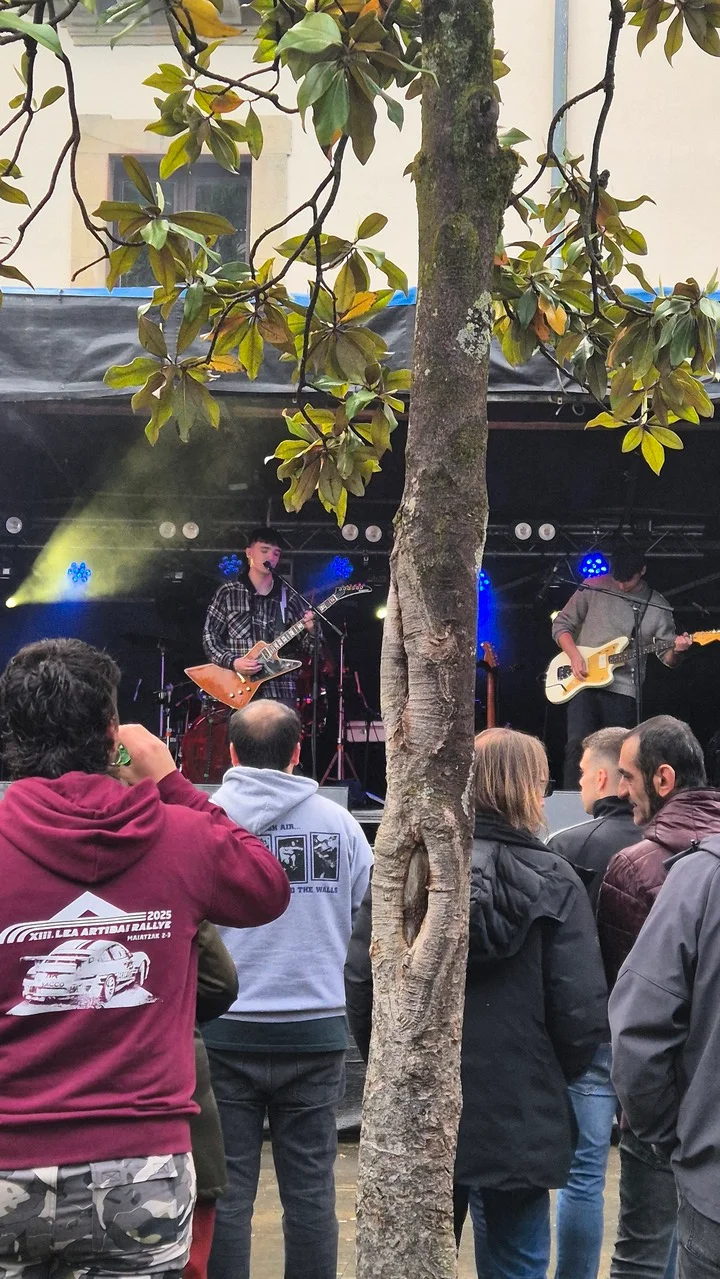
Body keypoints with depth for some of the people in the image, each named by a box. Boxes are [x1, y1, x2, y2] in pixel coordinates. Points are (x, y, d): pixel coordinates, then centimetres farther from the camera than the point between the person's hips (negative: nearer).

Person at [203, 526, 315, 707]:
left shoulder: (288, 598, 10)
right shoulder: (228, 593, 5)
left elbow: (306, 645, 11)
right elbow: (209, 636, 4)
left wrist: (310, 630, -12)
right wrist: (232, 662, -12)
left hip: (281, 693, 2)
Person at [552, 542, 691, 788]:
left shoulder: (657, 607, 5)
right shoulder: (593, 589, 2)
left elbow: (668, 657, 6)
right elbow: (561, 624, 8)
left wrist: (677, 650, -18)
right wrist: (574, 655, -9)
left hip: (623, 691, 1)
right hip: (584, 683, -1)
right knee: (578, 746, -14)